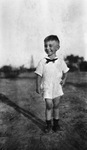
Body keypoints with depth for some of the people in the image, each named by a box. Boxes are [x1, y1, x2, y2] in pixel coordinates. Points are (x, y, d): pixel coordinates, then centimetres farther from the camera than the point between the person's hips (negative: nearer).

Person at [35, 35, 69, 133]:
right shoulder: (42, 62, -9)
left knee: (56, 105, 12)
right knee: (49, 105, -3)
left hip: (57, 87, 2)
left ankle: (56, 123, 30)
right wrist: (38, 87, -4)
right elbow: (39, 75, -4)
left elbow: (65, 71, 12)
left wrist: (64, 79, 0)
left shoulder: (60, 61, -4)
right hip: (47, 87, -2)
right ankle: (48, 124, 17)